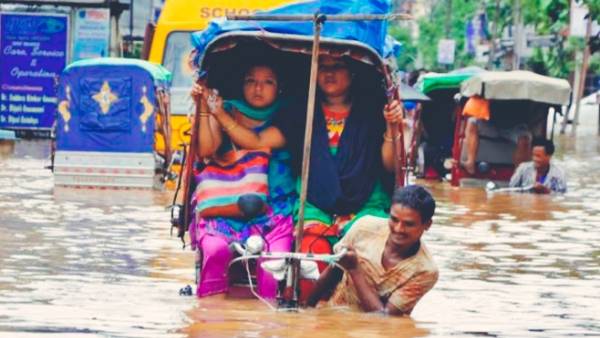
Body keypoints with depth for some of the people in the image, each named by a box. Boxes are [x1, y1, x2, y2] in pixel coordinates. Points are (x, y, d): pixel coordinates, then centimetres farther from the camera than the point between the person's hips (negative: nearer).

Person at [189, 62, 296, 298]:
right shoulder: (228, 110, 12)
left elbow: (257, 143, -11)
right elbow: (205, 151, -1)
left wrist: (220, 115, -17)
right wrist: (202, 111, -10)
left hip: (273, 207, -1)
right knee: (216, 249, -29)